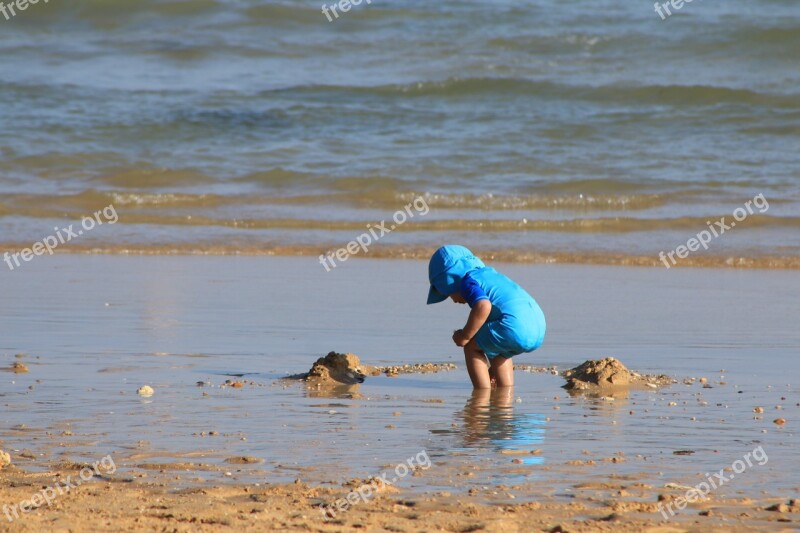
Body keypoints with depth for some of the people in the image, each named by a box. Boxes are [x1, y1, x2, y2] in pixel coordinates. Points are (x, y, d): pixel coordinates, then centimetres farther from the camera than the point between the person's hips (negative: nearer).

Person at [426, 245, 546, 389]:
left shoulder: (468, 282, 4)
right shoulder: (490, 274, 34)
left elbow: (483, 306, -19)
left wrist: (464, 336, -5)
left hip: (517, 329, -9)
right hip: (539, 330, 9)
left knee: (471, 346, 9)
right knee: (496, 352, 34)